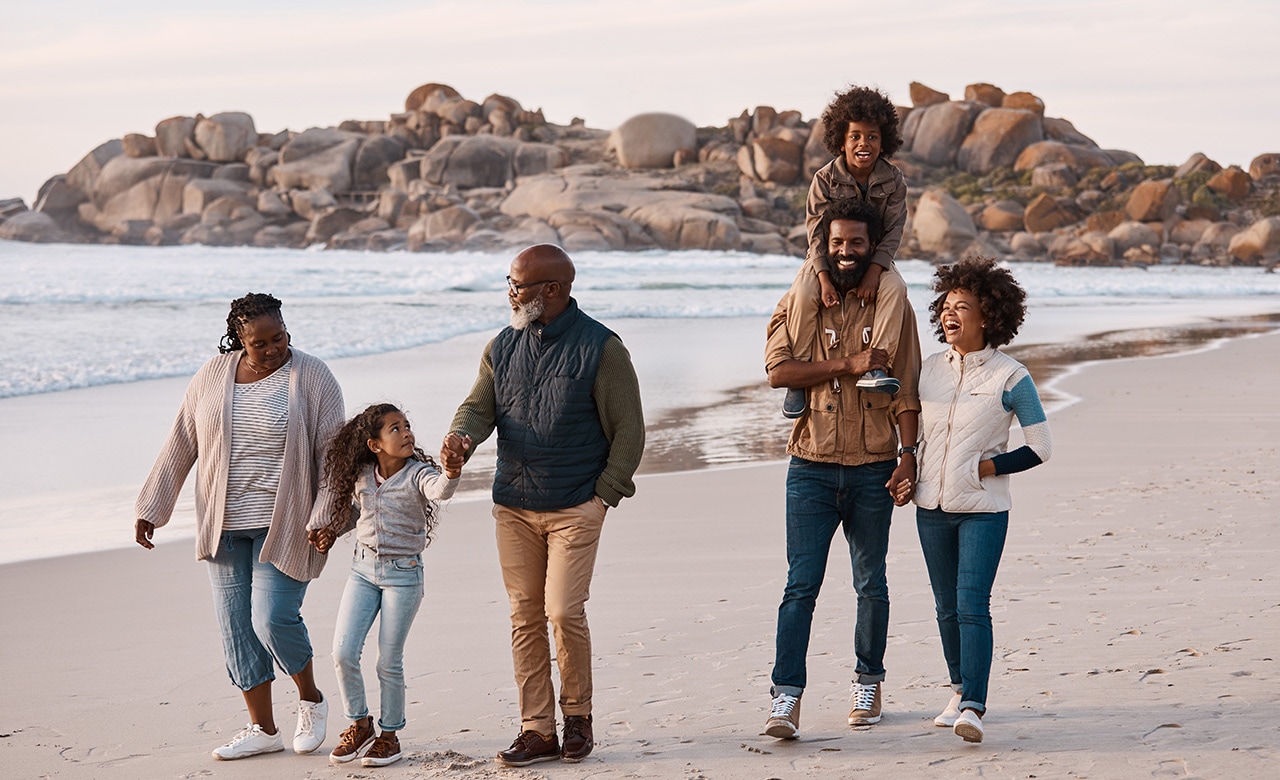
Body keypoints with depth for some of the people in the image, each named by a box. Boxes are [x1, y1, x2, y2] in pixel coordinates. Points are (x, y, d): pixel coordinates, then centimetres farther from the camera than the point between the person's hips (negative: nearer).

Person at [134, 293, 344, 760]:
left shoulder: (311, 377, -6)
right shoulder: (212, 376, 4)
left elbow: (332, 450, -8)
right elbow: (181, 444, 9)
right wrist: (151, 509, 9)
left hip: (283, 524, -4)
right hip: (225, 524, 4)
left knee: (272, 619, -12)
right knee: (236, 624, 5)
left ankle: (311, 699, 16)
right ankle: (263, 729, 16)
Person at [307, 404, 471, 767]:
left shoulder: (416, 475, -14)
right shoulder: (361, 477, 0)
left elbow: (439, 490, -38)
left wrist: (451, 471, -58)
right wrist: (330, 530, 12)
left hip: (403, 574, -4)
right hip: (363, 569, 4)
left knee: (389, 662, 1)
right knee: (343, 652, -2)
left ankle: (390, 734, 18)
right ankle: (359, 724, 17)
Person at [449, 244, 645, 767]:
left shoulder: (600, 347, -5)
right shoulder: (502, 347, 11)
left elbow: (628, 429, -3)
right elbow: (479, 406, 8)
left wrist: (604, 494, -8)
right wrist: (460, 437, -15)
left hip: (575, 508, -5)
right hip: (513, 507, 5)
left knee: (564, 611, -11)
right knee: (525, 617, 4)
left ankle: (578, 716, 10)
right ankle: (537, 730, 10)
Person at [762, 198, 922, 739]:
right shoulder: (798, 303, 5)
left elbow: (906, 390, 3)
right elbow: (778, 370, -9)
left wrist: (908, 453, -7)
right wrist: (849, 364, -15)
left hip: (873, 469, 1)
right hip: (811, 467, -1)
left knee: (871, 583, 12)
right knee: (801, 583, -8)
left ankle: (868, 684, 27)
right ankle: (786, 698, -12)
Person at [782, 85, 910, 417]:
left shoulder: (893, 180, -7)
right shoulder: (825, 179, -10)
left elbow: (892, 233, -10)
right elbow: (817, 233, -13)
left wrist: (873, 274, -25)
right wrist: (825, 280, -26)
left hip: (875, 260, 1)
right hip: (827, 260, -1)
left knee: (896, 290, -32)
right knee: (803, 295, -31)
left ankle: (874, 367, -33)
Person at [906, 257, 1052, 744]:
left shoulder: (1010, 377, -8)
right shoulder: (931, 369, 6)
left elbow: (1041, 448, -6)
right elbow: (914, 430, 20)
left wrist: (984, 469, -10)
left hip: (983, 510, -5)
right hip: (932, 507, 5)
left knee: (972, 604, -15)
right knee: (946, 606, 12)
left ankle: (973, 706, -20)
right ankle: (959, 691, 27)